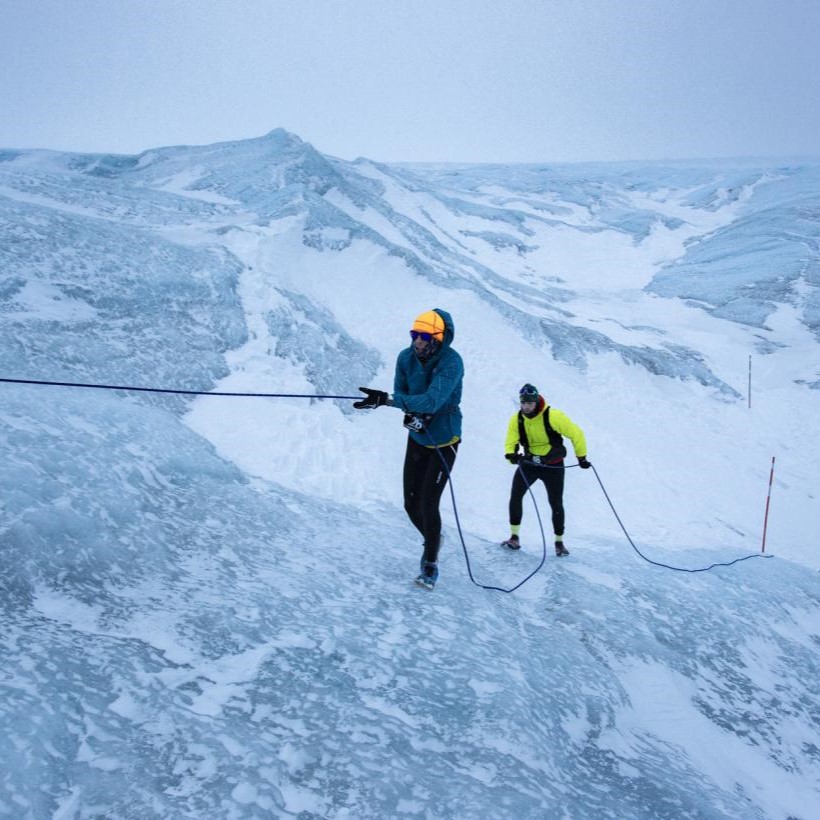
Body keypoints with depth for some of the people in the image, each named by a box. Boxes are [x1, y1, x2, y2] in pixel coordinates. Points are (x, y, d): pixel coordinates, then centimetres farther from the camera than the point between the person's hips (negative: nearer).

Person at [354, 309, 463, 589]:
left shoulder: (451, 363, -27)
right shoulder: (406, 357, -10)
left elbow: (432, 400, -39)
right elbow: (400, 391, 0)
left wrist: (388, 400, -49)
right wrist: (411, 412, -23)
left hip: (444, 441, -5)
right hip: (417, 437, 5)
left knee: (428, 503, -11)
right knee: (411, 504, 8)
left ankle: (430, 565, 8)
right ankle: (432, 540, 39)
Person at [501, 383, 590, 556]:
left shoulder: (553, 416, -21)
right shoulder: (516, 420, -8)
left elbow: (576, 434, -11)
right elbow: (510, 442, -7)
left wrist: (581, 457, -4)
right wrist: (511, 454, -30)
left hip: (553, 465, -3)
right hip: (529, 463, 3)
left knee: (556, 504, 2)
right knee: (515, 495, -12)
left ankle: (559, 543, 20)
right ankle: (514, 538, -2)